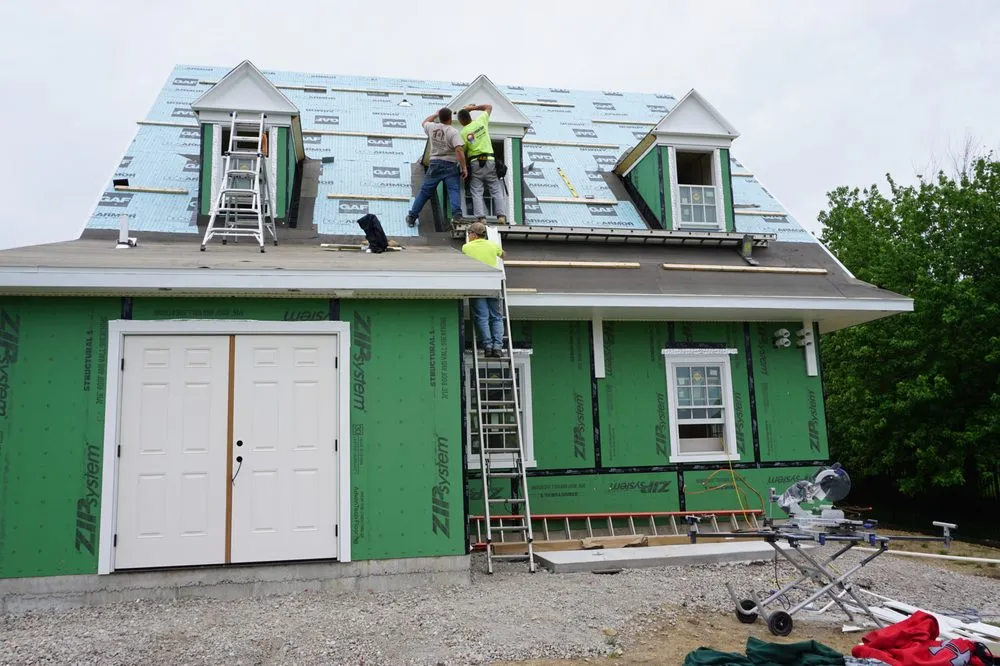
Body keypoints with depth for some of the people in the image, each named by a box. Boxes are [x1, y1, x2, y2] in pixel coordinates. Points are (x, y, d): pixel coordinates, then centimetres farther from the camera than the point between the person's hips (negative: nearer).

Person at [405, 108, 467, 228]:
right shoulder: (453, 132, -10)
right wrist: (464, 167, -15)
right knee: (454, 190, -7)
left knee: (425, 191, 9)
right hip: (450, 165, -4)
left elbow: (424, 122, 30)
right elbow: (459, 150, -20)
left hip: (435, 163, 4)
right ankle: (457, 215, -25)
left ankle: (412, 217, 14)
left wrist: (436, 114, 35)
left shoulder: (432, 127, 4)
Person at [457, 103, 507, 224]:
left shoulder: (463, 133, -3)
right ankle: (501, 215, -8)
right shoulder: (481, 121, 4)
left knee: (477, 192, 2)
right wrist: (473, 108, 23)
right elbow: (489, 107, 22)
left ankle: (481, 217, -10)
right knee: (496, 190, 3)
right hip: (490, 160, 2)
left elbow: (462, 153, 1)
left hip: (475, 163, -2)